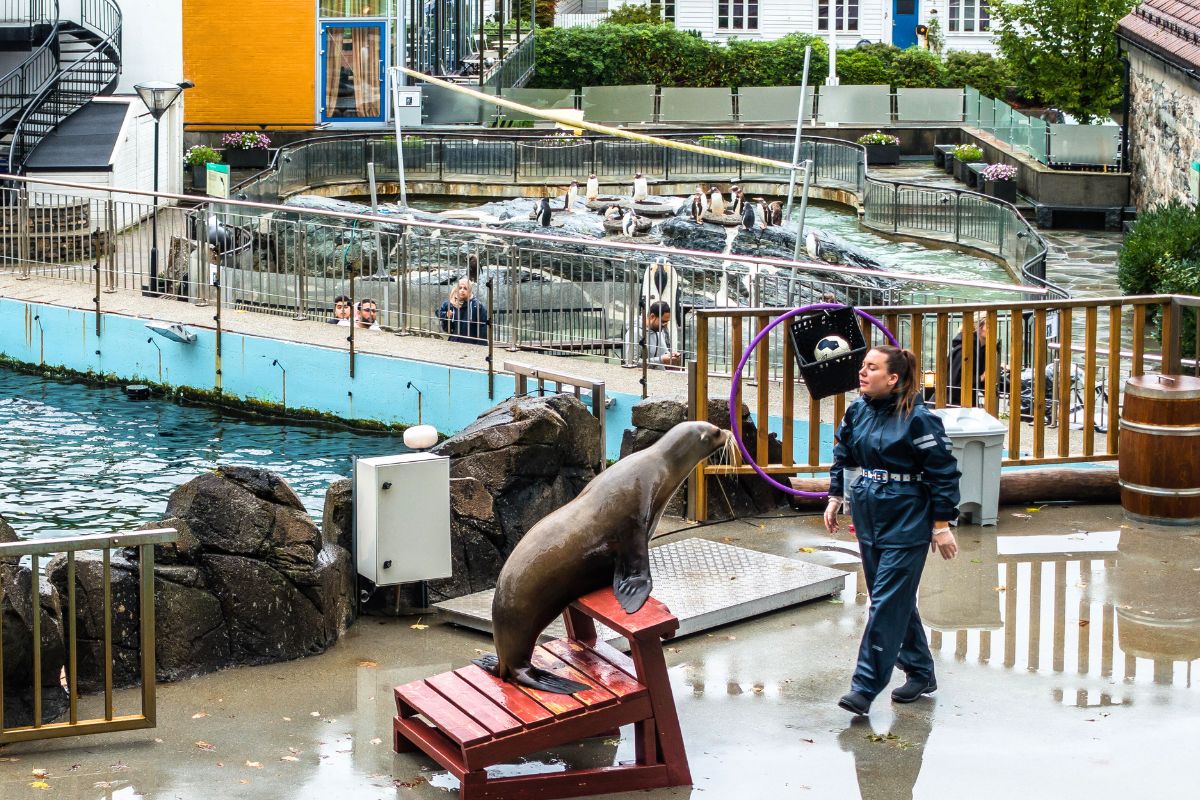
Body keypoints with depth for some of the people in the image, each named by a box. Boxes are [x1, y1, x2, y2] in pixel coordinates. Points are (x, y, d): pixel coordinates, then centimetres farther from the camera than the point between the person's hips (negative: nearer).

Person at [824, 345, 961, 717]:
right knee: (897, 600, 15)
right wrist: (835, 496, 15)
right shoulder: (857, 411, 3)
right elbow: (842, 455, 20)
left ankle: (865, 688, -7)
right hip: (868, 517, 7)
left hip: (906, 523, -7)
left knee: (887, 603, -7)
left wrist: (942, 524, -12)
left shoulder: (918, 418, -16)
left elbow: (943, 472, -12)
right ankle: (921, 673, 29)